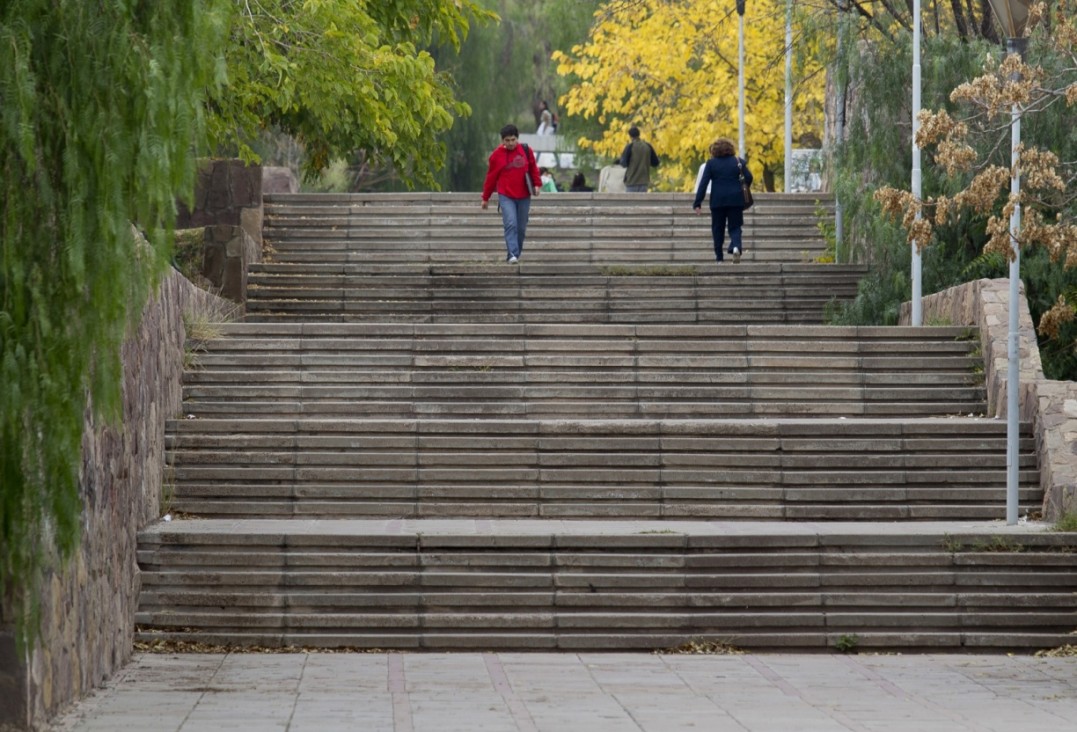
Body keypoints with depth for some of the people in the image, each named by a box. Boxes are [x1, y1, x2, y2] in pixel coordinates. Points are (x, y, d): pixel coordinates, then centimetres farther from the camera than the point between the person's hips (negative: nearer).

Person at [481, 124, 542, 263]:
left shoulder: (526, 151, 2)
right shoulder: (497, 155, -2)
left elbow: (533, 168, 12)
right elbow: (491, 177, 4)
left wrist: (537, 184, -1)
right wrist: (486, 198, 8)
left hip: (524, 196, 2)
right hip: (506, 197, -2)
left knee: (521, 227, 9)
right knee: (510, 224, -17)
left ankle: (518, 251, 26)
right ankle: (512, 254, -23)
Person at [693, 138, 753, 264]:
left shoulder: (711, 163, 0)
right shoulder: (737, 162, 4)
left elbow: (703, 184, -4)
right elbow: (748, 178, -2)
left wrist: (697, 203, -4)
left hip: (717, 201, -1)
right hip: (735, 200, 1)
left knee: (718, 228, 10)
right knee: (735, 227, 5)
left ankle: (719, 257, 8)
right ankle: (736, 246, -25)